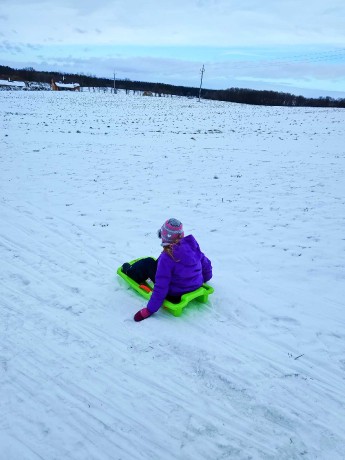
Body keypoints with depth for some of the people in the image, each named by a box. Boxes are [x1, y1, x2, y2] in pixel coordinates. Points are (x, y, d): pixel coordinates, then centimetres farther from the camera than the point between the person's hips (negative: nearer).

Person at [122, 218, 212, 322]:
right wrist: (204, 279, 25)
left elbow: (161, 287, -27)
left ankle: (129, 271, 42)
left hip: (174, 295, -6)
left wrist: (149, 310, -17)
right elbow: (206, 264, 3)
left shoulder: (167, 258, -30)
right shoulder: (192, 245, -12)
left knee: (147, 263, 10)